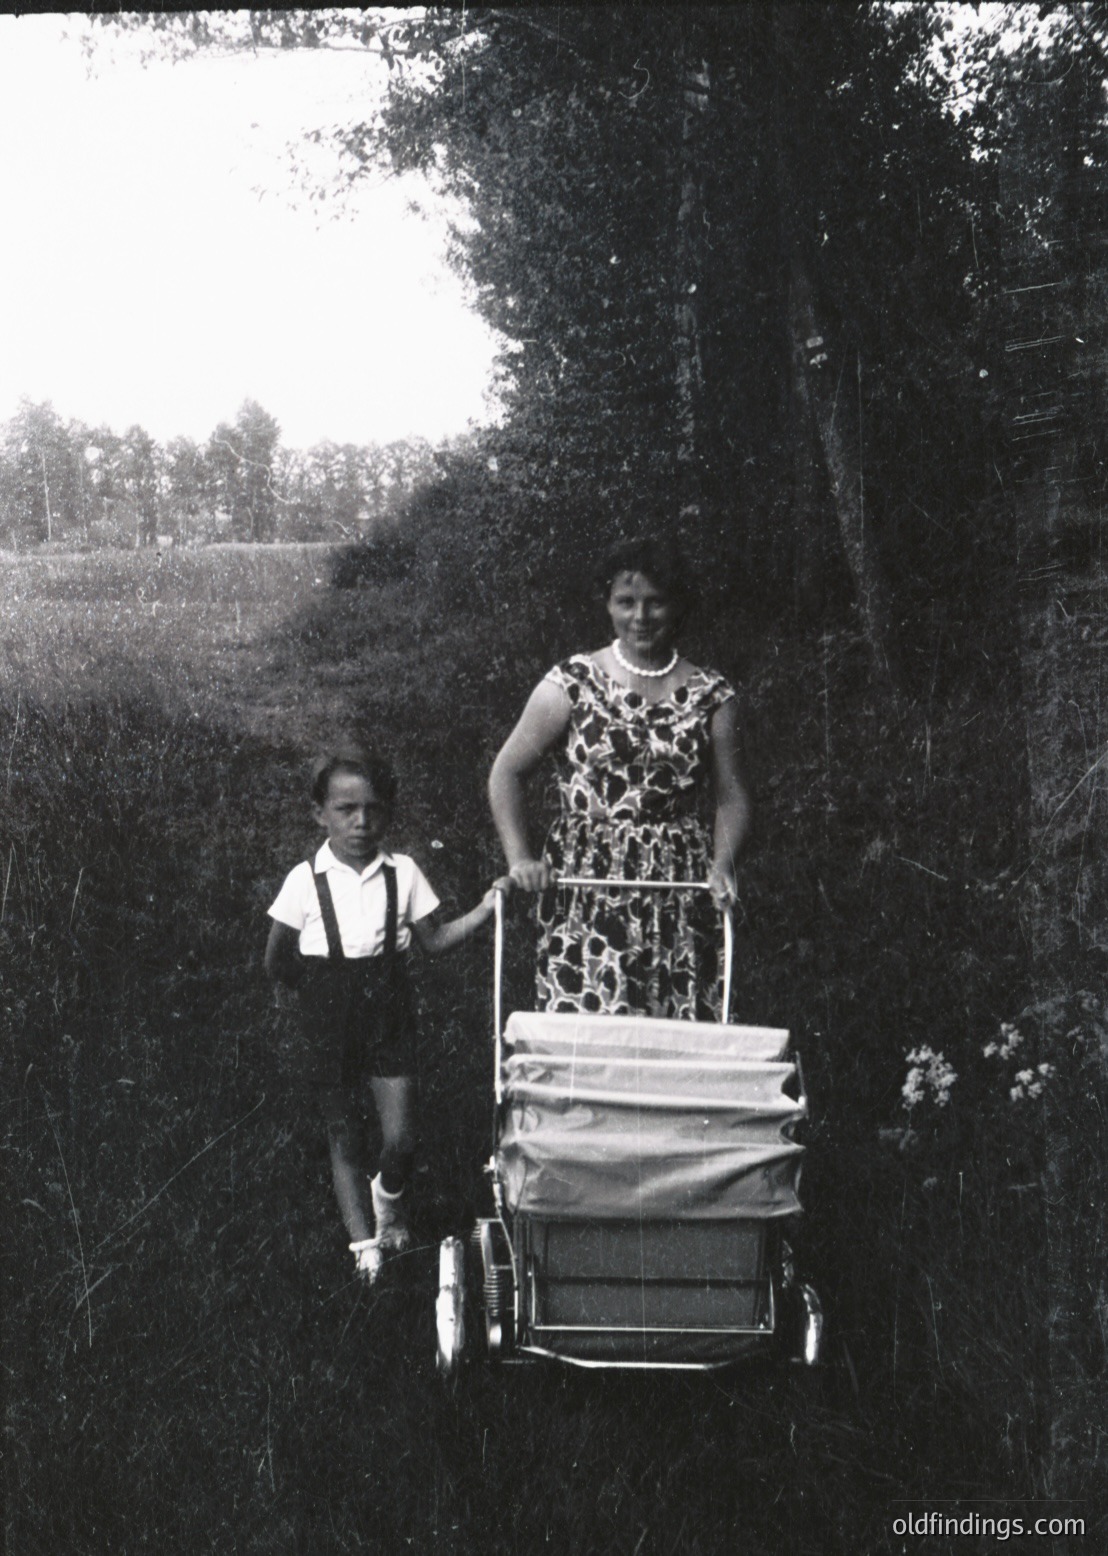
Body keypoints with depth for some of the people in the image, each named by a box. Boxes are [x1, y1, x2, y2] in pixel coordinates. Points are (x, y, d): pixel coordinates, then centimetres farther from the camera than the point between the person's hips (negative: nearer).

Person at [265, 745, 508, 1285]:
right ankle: (365, 1244, 22)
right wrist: (325, 987, -1)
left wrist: (484, 909, -7)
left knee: (401, 1139, -3)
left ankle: (388, 1196, 30)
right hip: (331, 1028, -1)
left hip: (389, 1020, 1)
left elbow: (434, 939, 4)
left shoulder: (402, 873, -5)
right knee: (344, 1139, 7)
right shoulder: (307, 881, -10)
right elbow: (276, 963, -1)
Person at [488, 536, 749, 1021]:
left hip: (678, 896, 2)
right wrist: (520, 858, -5)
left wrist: (722, 863, -8)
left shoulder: (710, 696, 9)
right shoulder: (572, 684, 4)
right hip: (585, 893, -1)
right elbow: (507, 772, 6)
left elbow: (731, 796, 10)